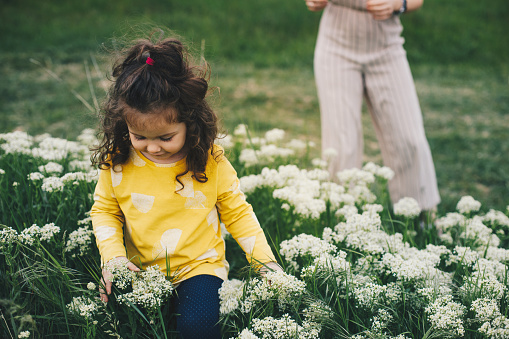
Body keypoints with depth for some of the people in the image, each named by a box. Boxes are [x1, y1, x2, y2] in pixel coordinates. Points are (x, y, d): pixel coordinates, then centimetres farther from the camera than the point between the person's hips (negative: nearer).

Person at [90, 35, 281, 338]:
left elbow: (237, 212, 2)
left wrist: (266, 261, -4)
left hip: (200, 265, -2)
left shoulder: (211, 160, -9)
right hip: (140, 271, 3)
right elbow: (104, 210, 8)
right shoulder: (117, 161, -6)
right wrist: (113, 257, -7)